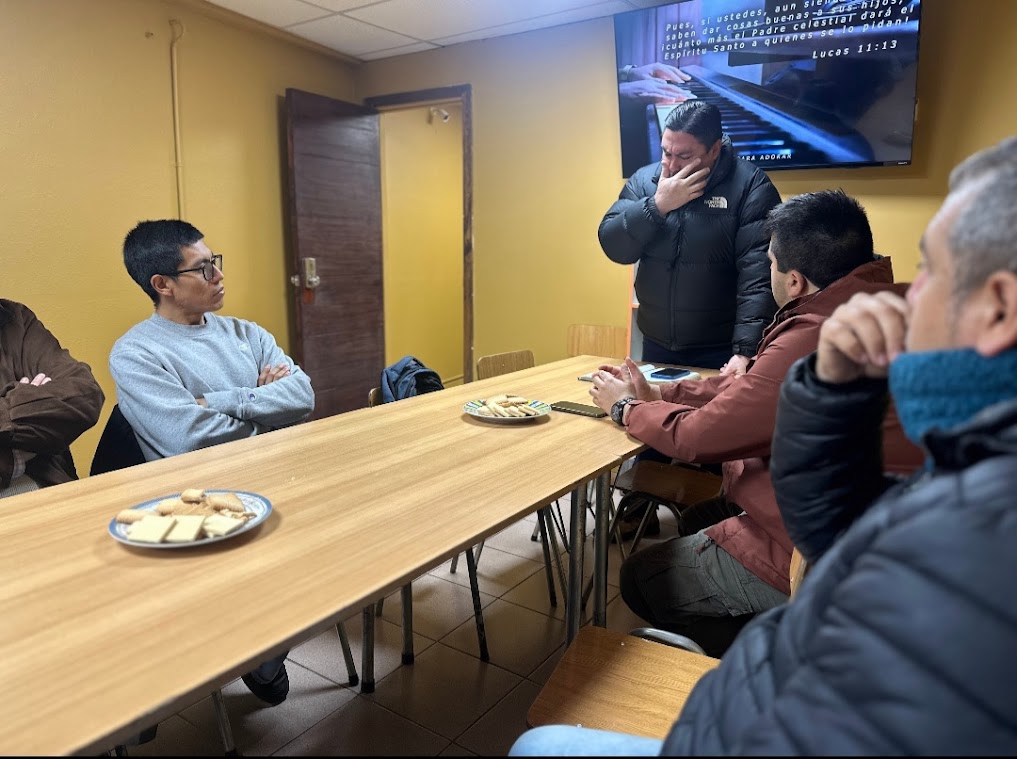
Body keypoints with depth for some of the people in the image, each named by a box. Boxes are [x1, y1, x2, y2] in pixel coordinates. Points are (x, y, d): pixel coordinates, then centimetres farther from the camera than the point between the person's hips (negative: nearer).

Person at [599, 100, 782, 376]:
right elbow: (614, 247, -6)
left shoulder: (749, 186, -11)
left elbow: (758, 275, -18)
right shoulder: (644, 180, 2)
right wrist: (658, 205, -18)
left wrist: (745, 350, -27)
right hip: (657, 348, 4)